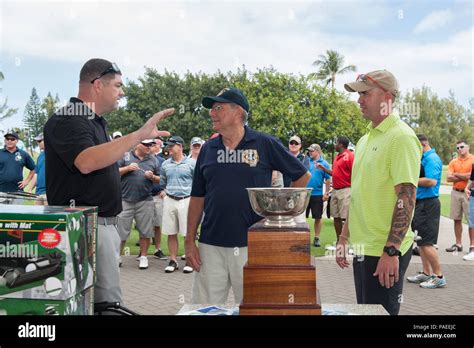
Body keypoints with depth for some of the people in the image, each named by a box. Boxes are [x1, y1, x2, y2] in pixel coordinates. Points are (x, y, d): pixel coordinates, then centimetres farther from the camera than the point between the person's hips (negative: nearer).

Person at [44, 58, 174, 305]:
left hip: (104, 225, 10)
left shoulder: (96, 122, 18)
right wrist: (139, 135, -32)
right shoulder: (68, 120, -12)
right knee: (108, 302, -10)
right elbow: (87, 162, -31)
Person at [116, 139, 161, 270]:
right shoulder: (125, 156, 4)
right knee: (121, 229, 3)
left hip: (145, 201, 2)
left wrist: (152, 177, -7)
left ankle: (143, 256, 18)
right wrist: (127, 168, -11)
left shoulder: (153, 160, 10)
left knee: (145, 231, 6)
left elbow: (159, 180, 13)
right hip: (125, 200, -2)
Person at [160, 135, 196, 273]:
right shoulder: (165, 164, 11)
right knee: (171, 233, 6)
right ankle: (173, 261, 16)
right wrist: (166, 193, 7)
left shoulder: (191, 163, -1)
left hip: (186, 200, -4)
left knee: (188, 233, -1)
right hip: (169, 200, 4)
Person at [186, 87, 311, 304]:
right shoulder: (208, 149, 8)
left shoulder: (264, 144, -3)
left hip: (252, 245, -3)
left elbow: (302, 177, 5)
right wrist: (190, 241, 5)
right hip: (210, 245, 3)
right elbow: (198, 198, 10)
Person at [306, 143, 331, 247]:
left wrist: (326, 193, -4)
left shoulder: (324, 164, 0)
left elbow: (328, 180, 0)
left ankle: (317, 238, 15)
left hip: (317, 194, -2)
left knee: (318, 217, 5)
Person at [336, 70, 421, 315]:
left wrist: (391, 251, -24)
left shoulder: (401, 137, -14)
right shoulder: (365, 140, 13)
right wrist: (344, 238, 17)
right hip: (363, 248, 8)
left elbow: (406, 197, -20)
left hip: (385, 252, -8)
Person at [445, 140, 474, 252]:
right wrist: (465, 176, -7)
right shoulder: (453, 162, 9)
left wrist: (456, 174, -2)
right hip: (456, 193, 5)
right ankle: (458, 244, 17)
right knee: (457, 219, 9)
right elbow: (449, 178, -2)